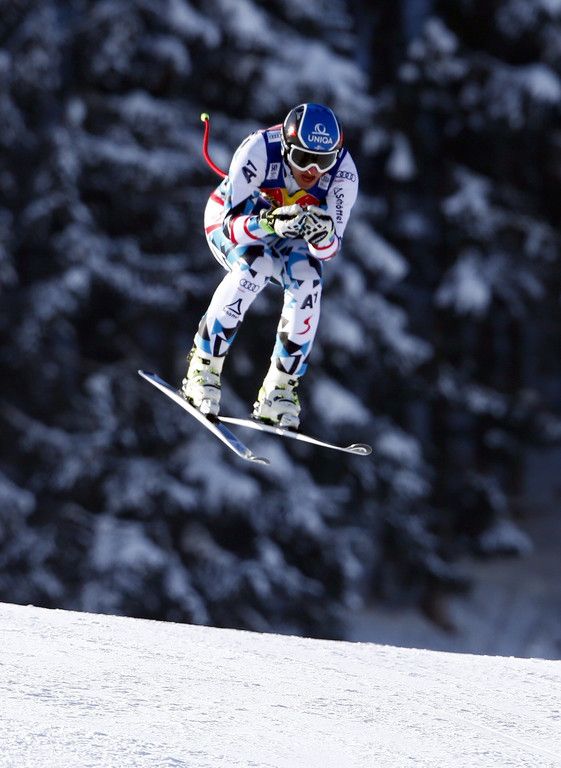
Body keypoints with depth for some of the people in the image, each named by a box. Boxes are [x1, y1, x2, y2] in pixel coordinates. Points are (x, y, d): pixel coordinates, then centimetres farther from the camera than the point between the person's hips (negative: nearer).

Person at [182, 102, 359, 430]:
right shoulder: (258, 150, -36)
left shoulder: (344, 172, -28)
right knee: (254, 267, -33)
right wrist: (270, 224, -56)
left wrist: (322, 234, -49)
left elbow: (329, 250, -26)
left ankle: (279, 388, -11)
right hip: (231, 217, -3)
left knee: (308, 283, -26)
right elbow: (233, 225, -36)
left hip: (287, 230, 3)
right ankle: (204, 367, -20)